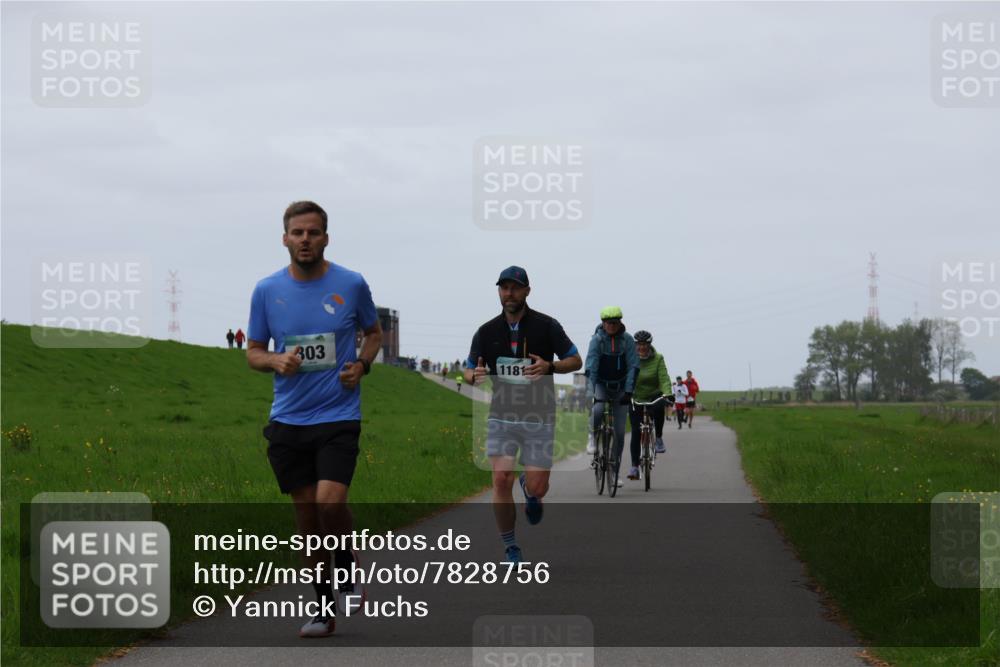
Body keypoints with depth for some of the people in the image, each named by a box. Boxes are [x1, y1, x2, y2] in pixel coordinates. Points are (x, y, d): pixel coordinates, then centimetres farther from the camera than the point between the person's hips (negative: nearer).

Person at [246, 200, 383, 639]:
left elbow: (374, 332, 16)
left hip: (338, 416, -2)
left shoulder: (351, 285, -1)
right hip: (287, 421, 2)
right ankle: (324, 611, 15)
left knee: (329, 501, -21)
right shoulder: (267, 291, 3)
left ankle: (349, 570, 8)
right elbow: (253, 352, 11)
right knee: (306, 513, 5)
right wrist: (275, 361, -11)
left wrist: (362, 365, -4)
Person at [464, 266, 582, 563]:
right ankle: (510, 547, -2)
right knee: (501, 479, -16)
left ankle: (529, 490, 36)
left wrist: (549, 366, -20)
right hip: (501, 416, 1)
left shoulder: (546, 326, -3)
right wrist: (475, 375, -15)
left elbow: (575, 361, 1)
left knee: (537, 488, -4)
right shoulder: (487, 331, 3)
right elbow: (469, 372, 10)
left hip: (539, 417, -1)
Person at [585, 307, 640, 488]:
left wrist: (629, 391, -21)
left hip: (620, 387, 2)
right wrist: (591, 391, -30)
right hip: (601, 384, -2)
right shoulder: (597, 339, -13)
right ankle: (594, 439, -4)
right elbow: (591, 366, -20)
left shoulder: (627, 339, -8)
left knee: (619, 432, 1)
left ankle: (614, 472, 10)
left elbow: (633, 366, -10)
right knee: (597, 410, -35)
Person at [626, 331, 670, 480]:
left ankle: (659, 438, -13)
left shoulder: (657, 358, -7)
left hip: (654, 396, 0)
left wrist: (667, 393, -33)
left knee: (658, 408, -35)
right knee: (636, 433, -6)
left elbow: (664, 378, -16)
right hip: (635, 399, 0)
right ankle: (634, 466, 0)